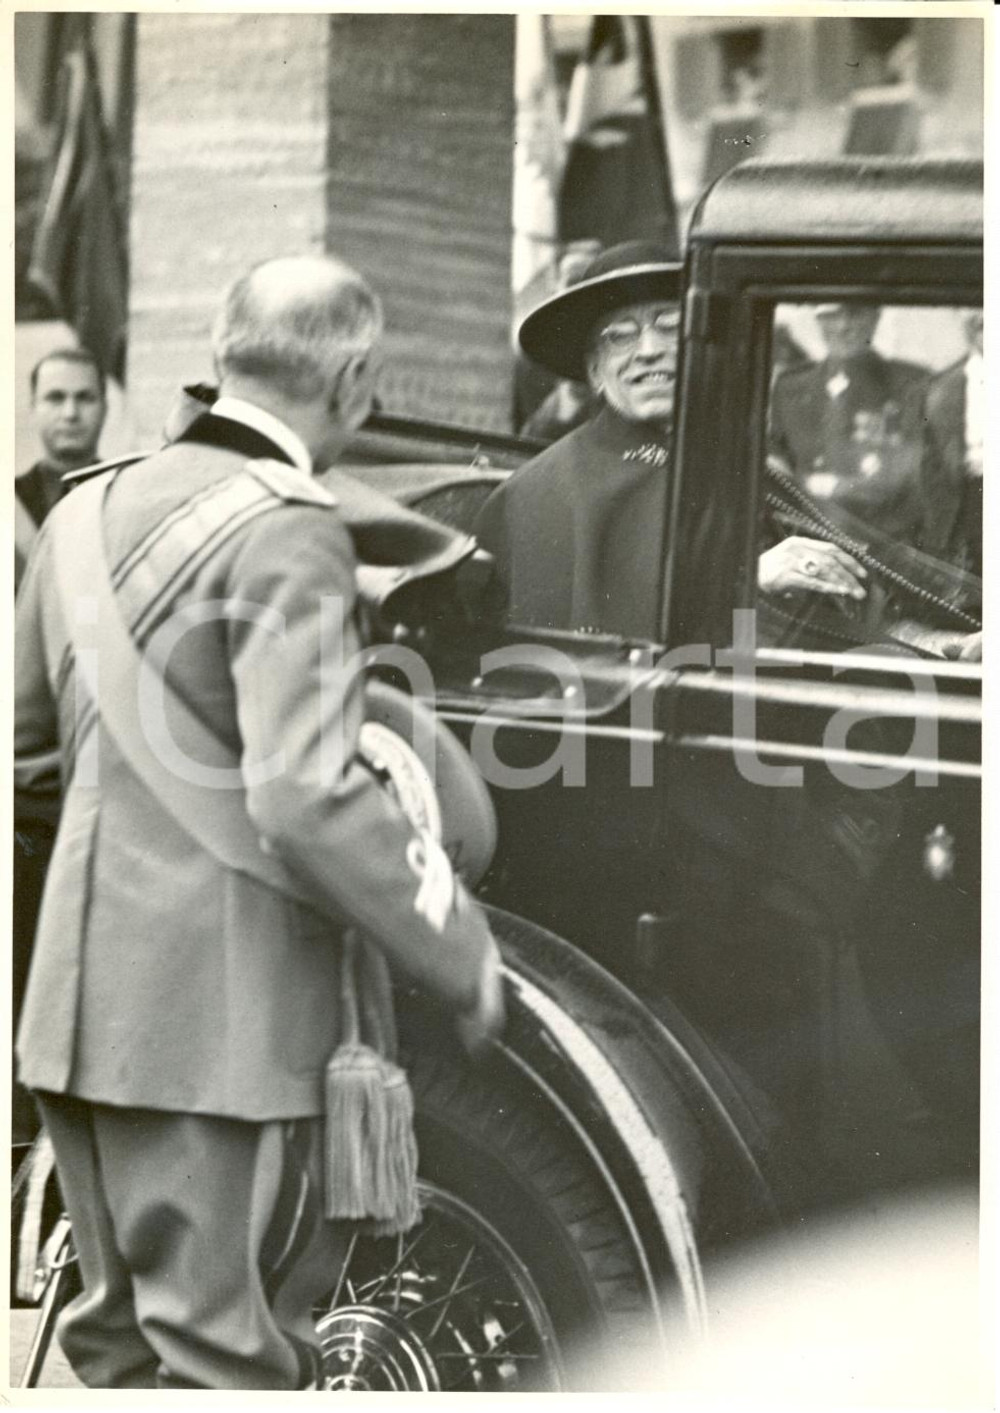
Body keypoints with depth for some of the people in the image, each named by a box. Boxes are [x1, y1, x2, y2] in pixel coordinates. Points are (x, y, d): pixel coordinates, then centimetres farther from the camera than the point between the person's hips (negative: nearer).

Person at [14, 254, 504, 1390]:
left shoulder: (88, 511, 11)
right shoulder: (290, 534, -15)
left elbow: (31, 751, 19)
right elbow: (304, 795, -23)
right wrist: (462, 956, -14)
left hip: (77, 1013, 8)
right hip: (214, 1019, -8)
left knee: (125, 1335, 18)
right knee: (222, 1357, 1)